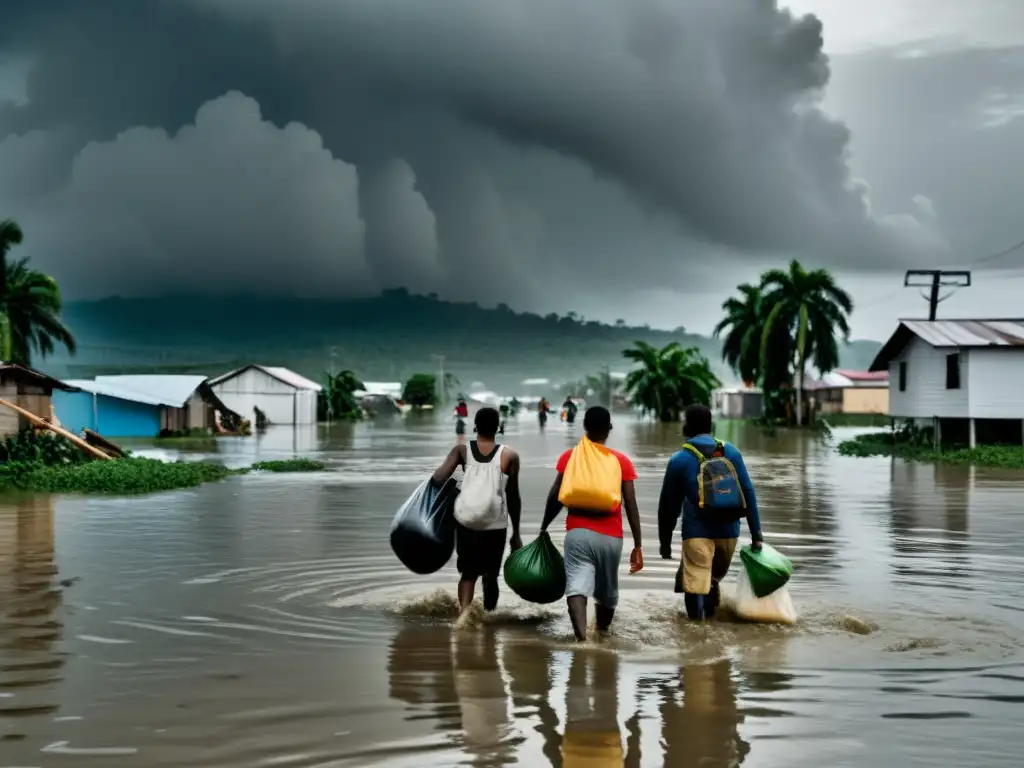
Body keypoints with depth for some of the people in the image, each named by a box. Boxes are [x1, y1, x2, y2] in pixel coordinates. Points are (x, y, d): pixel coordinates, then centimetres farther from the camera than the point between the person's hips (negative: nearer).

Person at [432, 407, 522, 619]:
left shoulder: (462, 450, -2)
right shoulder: (510, 456, -2)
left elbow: (438, 478, -16)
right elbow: (513, 497, 1)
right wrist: (516, 533, 10)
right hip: (496, 525, -1)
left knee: (468, 573, 11)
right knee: (491, 576, 14)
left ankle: (464, 612, -11)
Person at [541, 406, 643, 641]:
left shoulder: (569, 457, 5)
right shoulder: (622, 461, 4)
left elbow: (555, 497, 2)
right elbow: (631, 505, 0)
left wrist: (544, 529, 15)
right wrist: (637, 546, 4)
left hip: (578, 533, -1)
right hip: (611, 537, 1)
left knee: (577, 586, -14)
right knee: (606, 592, 20)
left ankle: (582, 637, -36)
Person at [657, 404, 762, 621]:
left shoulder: (679, 460, -1)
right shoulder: (731, 452, 6)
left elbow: (668, 504, 2)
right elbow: (748, 494, 3)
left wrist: (665, 541, 11)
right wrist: (756, 533, 5)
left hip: (697, 532, -4)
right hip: (728, 530, 4)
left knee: (696, 583, -4)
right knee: (715, 578, 24)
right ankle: (709, 615, 31)